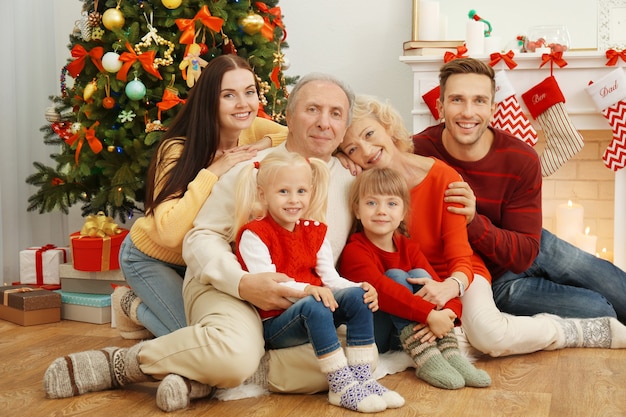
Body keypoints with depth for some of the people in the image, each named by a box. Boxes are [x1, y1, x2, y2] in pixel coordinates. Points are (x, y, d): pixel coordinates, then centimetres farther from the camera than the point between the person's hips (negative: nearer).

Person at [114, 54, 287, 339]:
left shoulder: (254, 131, -13)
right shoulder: (178, 151, -30)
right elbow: (169, 233, -41)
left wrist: (268, 143, -31)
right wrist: (212, 172, -40)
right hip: (151, 258, -6)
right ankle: (132, 305, 12)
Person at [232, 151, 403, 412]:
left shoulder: (314, 231, 11)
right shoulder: (253, 234, -8)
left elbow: (330, 278, 5)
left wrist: (361, 288, -15)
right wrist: (307, 290, -34)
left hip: (313, 314, 6)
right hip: (274, 323, -6)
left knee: (356, 296, -19)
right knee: (313, 305, -35)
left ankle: (362, 379, -20)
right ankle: (341, 387, -33)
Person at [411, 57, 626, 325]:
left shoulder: (521, 160, -20)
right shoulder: (417, 153, -26)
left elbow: (525, 253, -19)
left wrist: (472, 221, -36)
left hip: (529, 251, 3)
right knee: (598, 313, -11)